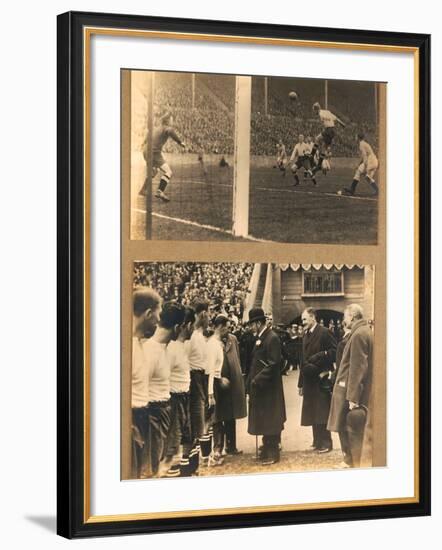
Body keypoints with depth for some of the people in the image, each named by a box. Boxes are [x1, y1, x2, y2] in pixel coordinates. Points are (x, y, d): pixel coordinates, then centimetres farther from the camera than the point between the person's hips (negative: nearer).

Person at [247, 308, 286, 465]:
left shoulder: (272, 338, -16)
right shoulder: (260, 338, 11)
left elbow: (273, 364, -21)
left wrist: (257, 380, -21)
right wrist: (252, 380, 8)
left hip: (268, 388, -9)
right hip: (259, 386, 9)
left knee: (269, 421, -2)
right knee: (264, 421, 14)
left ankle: (272, 454, 5)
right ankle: (267, 450, 23)